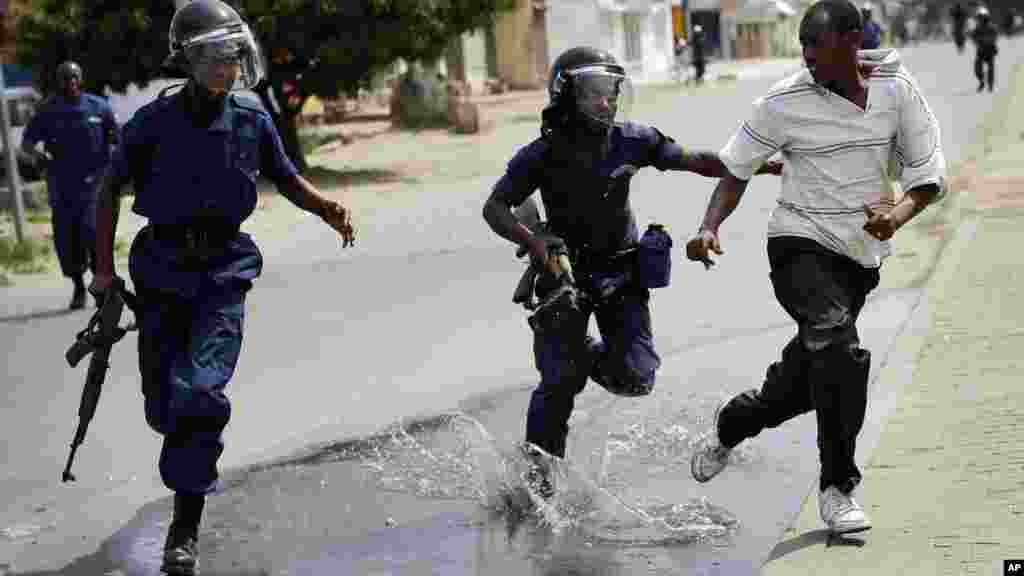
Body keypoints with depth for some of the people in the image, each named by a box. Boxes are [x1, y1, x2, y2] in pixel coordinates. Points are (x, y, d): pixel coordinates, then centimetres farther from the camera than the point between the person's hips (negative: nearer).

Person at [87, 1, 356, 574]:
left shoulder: (252, 119, -3)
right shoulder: (155, 122, -7)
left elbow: (286, 178, 12)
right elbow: (111, 188, 4)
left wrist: (325, 207, -8)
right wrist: (104, 267, 1)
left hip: (223, 272, -1)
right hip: (161, 271, 1)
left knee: (199, 391, -19)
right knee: (163, 406, 7)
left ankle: (186, 529, -12)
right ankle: (193, 458, 43)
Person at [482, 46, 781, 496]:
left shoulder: (632, 140, -5)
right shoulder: (543, 154, -11)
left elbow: (696, 162, 2)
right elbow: (494, 208, -9)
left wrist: (763, 166, -4)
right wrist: (532, 241, -28)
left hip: (621, 271, 2)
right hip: (564, 271, -2)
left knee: (634, 378, -10)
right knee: (559, 381, -11)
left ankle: (591, 355, 25)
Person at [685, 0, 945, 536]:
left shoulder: (898, 89, -4)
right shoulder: (784, 103, -10)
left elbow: (929, 173, -2)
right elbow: (736, 169, 0)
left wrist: (899, 214, -22)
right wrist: (709, 228, -16)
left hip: (861, 253, 4)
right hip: (801, 244, -4)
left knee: (807, 376, 13)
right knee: (838, 346, -27)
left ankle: (729, 425, 41)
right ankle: (837, 487, -17)